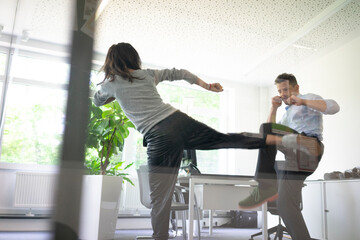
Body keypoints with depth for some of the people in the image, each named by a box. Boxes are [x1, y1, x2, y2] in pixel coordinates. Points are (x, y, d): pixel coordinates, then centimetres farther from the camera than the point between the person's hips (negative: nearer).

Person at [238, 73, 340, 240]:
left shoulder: (308, 98, 12)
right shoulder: (288, 113, 36)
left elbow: (334, 107, -8)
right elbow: (271, 136, 24)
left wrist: (303, 101, -16)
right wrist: (274, 108, 17)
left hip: (309, 149, -9)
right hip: (292, 158, 9)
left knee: (266, 129, -29)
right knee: (285, 207, 0)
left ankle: (266, 186, -34)